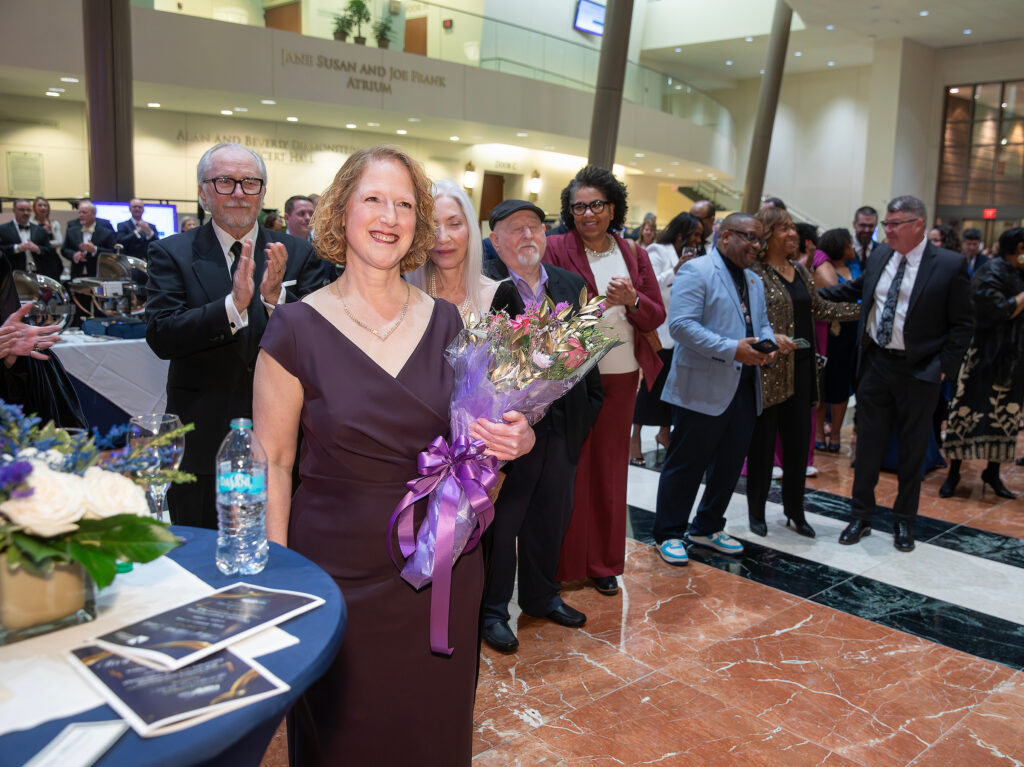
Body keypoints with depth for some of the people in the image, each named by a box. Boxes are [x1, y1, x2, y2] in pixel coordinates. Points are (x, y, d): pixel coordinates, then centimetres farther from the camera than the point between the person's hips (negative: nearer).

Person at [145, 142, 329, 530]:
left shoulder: (298, 256, 2)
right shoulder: (171, 254, -1)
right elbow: (161, 337, -13)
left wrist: (276, 298, -23)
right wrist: (233, 304, -27)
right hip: (203, 440, -1)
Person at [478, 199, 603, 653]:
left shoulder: (571, 284, 9)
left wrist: (588, 405, 6)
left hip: (563, 424, 6)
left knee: (551, 517, 20)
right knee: (500, 519, 9)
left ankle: (542, 595, 40)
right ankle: (491, 610, 26)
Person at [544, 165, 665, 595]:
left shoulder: (634, 255, 10)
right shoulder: (555, 249, -2)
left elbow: (657, 317, 7)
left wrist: (632, 300, -13)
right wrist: (596, 303, -21)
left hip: (621, 377, 4)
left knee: (609, 469, 11)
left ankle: (603, 562, 24)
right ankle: (562, 562, 16)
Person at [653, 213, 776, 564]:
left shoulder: (754, 281, 19)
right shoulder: (696, 271, -10)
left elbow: (763, 323, 23)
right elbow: (681, 324, -19)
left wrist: (768, 346, -1)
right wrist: (731, 349, -24)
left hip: (744, 388, 8)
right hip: (702, 388, -8)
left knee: (730, 465, 15)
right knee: (686, 465, 2)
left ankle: (707, 528, 32)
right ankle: (669, 534, 16)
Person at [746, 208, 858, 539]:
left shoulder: (800, 270, 14)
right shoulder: (754, 272, -9)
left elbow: (820, 308, 19)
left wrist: (864, 308, 16)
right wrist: (770, 337, -27)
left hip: (801, 369, 7)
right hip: (769, 371, -6)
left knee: (798, 441, 11)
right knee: (763, 442, 4)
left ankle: (795, 510, 24)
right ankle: (756, 512, 18)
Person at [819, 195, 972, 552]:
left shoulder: (950, 265, -8)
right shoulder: (880, 256, 5)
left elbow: (961, 324, -5)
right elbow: (855, 289, 22)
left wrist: (944, 366, -11)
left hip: (919, 372, -3)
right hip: (876, 364, 4)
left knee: (912, 450, 9)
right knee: (868, 443, 8)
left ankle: (904, 522, 24)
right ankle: (861, 516, 21)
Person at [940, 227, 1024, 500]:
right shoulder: (991, 272, -12)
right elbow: (1000, 311, -22)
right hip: (986, 356, -9)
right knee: (969, 413, -3)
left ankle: (992, 473, 21)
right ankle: (954, 473, 6)